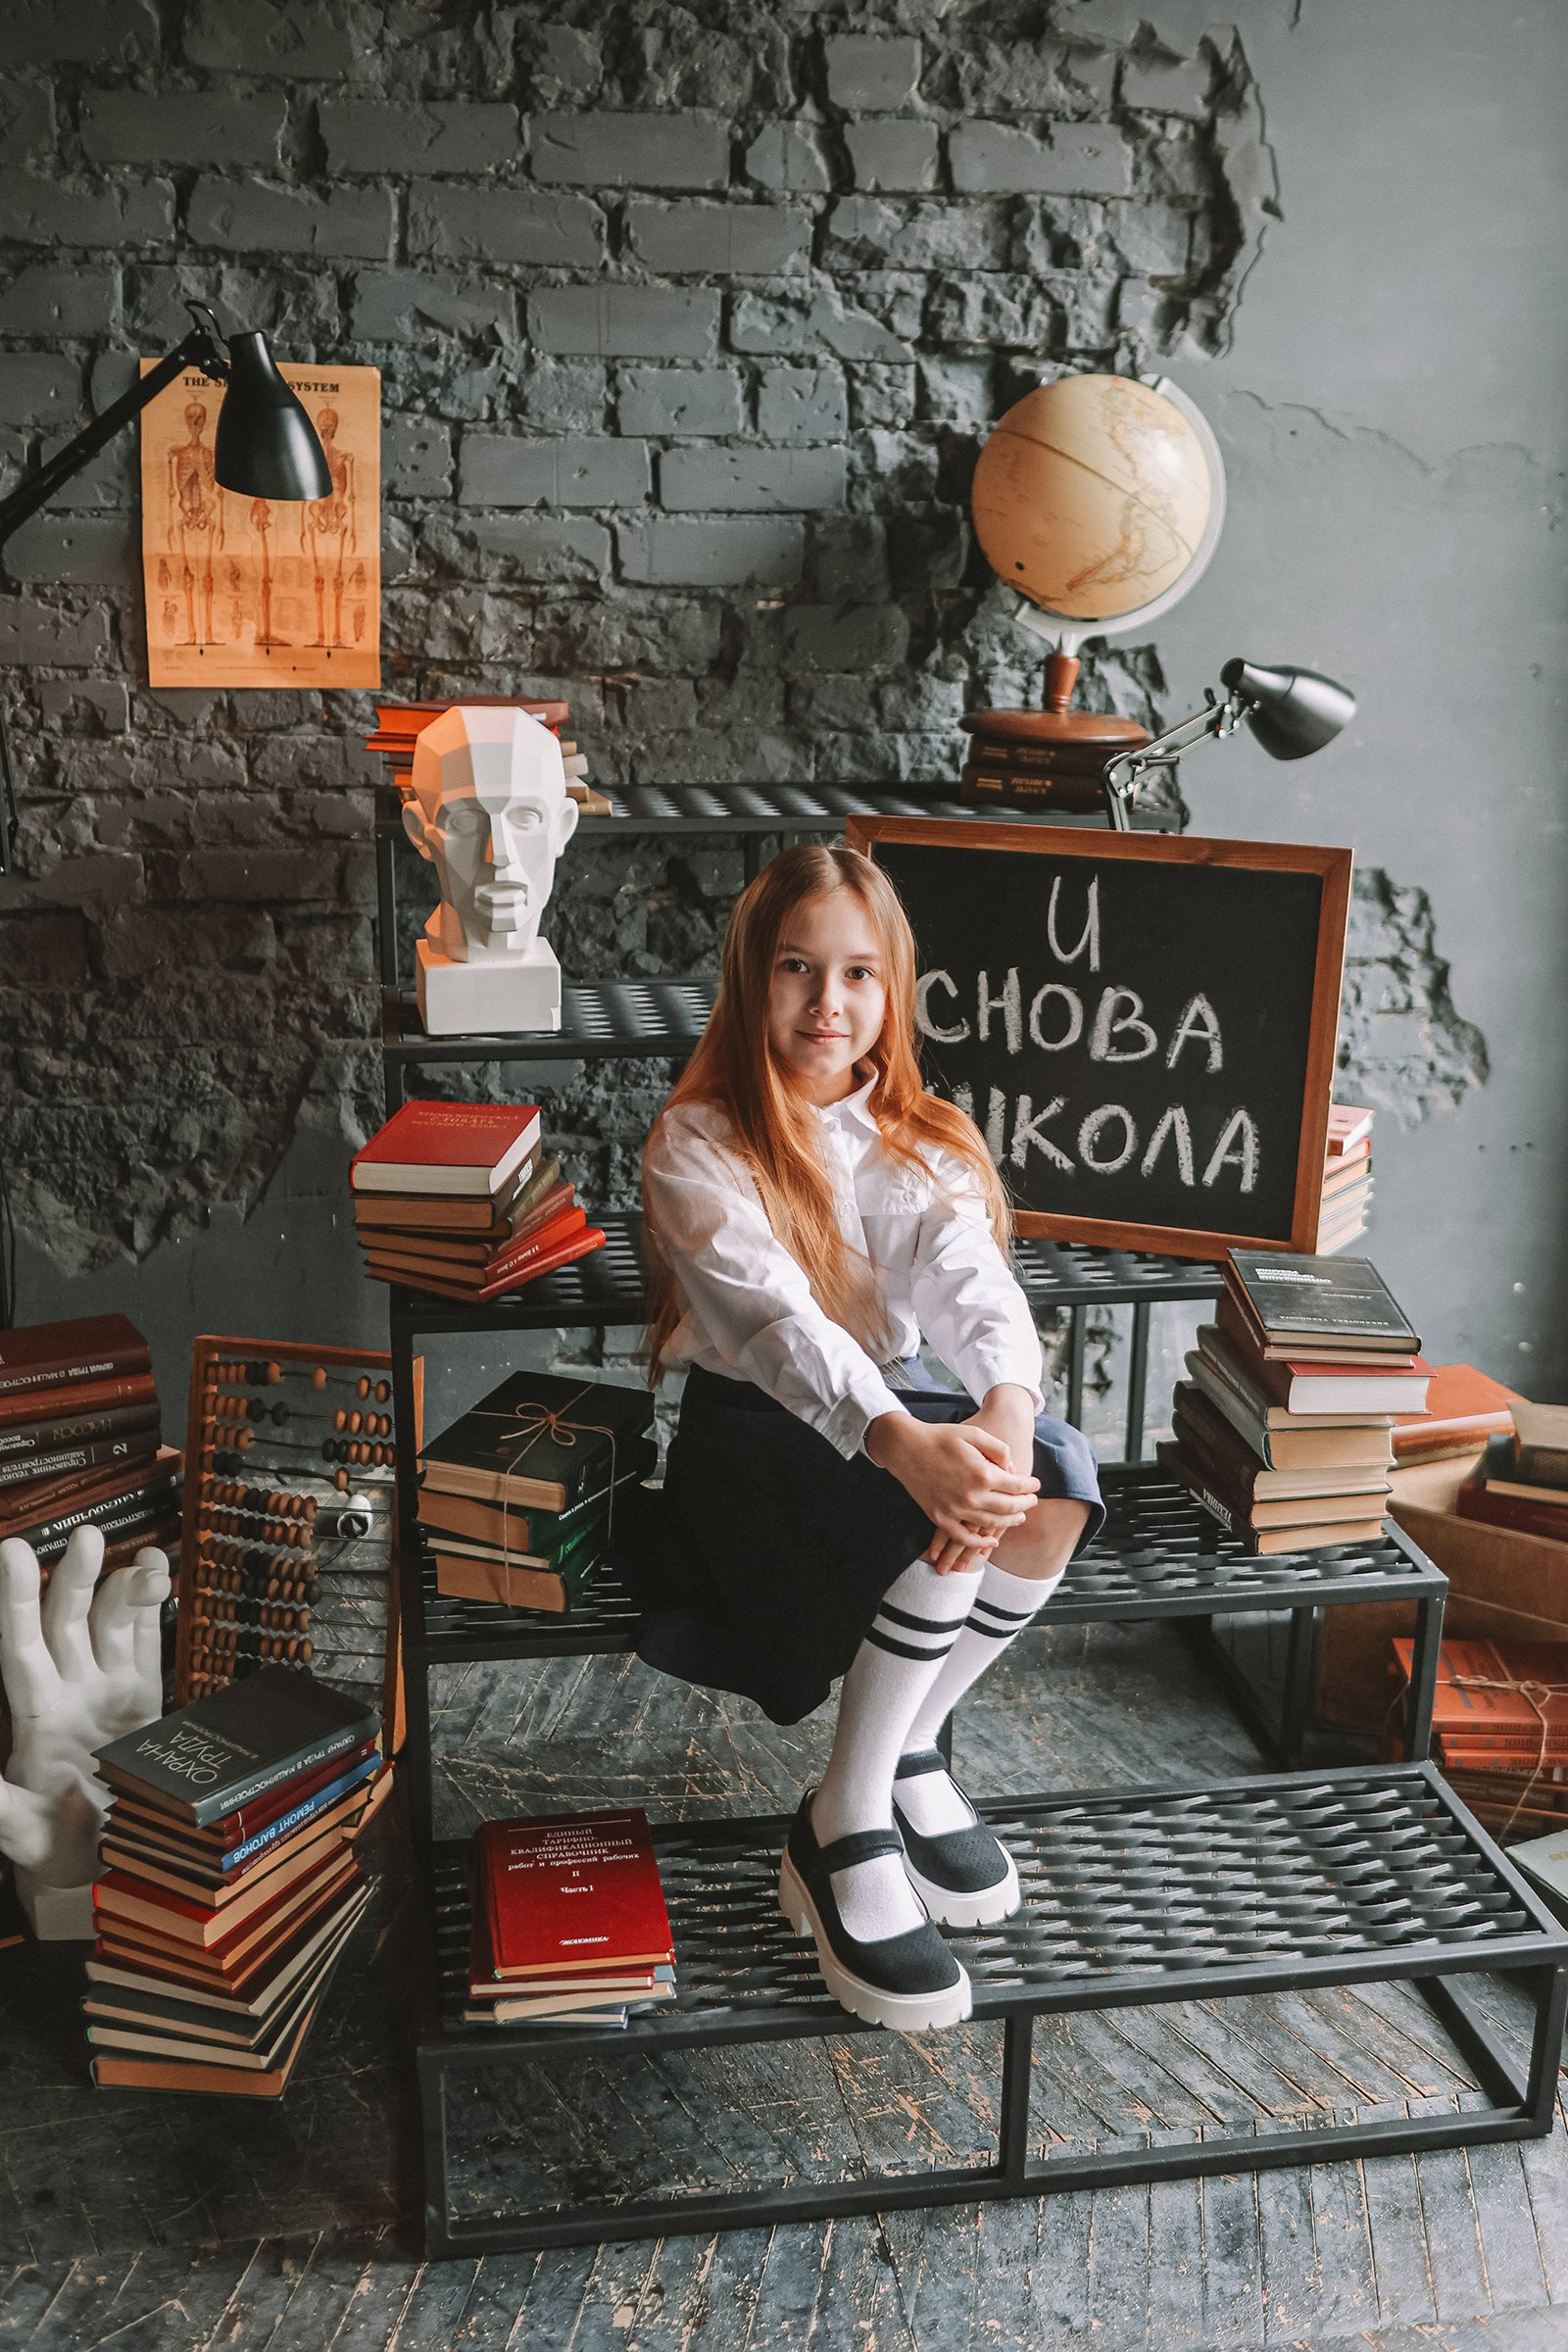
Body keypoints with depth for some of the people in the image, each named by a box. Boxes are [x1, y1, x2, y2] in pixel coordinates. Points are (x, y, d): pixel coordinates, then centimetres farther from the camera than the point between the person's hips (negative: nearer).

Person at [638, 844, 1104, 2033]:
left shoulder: (923, 1146, 4)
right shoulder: (698, 1147, -11)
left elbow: (978, 1289, -15)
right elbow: (777, 1320, -27)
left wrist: (1006, 1411, -39)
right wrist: (905, 1445, -45)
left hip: (898, 1407, 5)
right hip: (753, 1433, -5)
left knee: (1057, 1481, -25)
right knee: (949, 1506, -32)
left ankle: (907, 1750, -3)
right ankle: (841, 1832, -15)